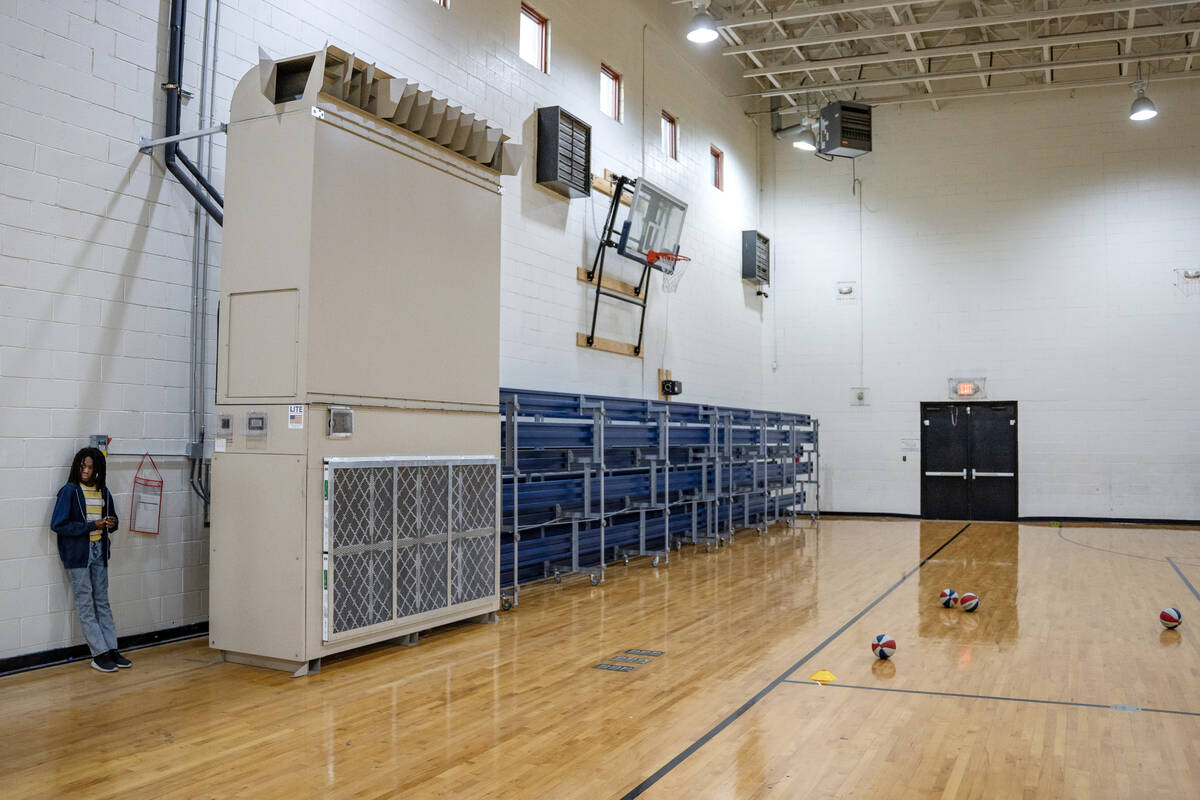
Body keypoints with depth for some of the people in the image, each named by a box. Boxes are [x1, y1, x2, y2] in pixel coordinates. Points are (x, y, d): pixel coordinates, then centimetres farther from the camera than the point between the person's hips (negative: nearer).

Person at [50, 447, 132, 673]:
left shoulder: (103, 492, 8)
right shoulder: (69, 491, -8)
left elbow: (112, 519, 21)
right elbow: (57, 524, -14)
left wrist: (111, 524, -3)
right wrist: (91, 526, -18)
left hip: (99, 552, 5)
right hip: (77, 554, -5)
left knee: (102, 603, 10)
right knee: (86, 605, 0)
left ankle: (111, 650, 13)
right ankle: (99, 654, 2)